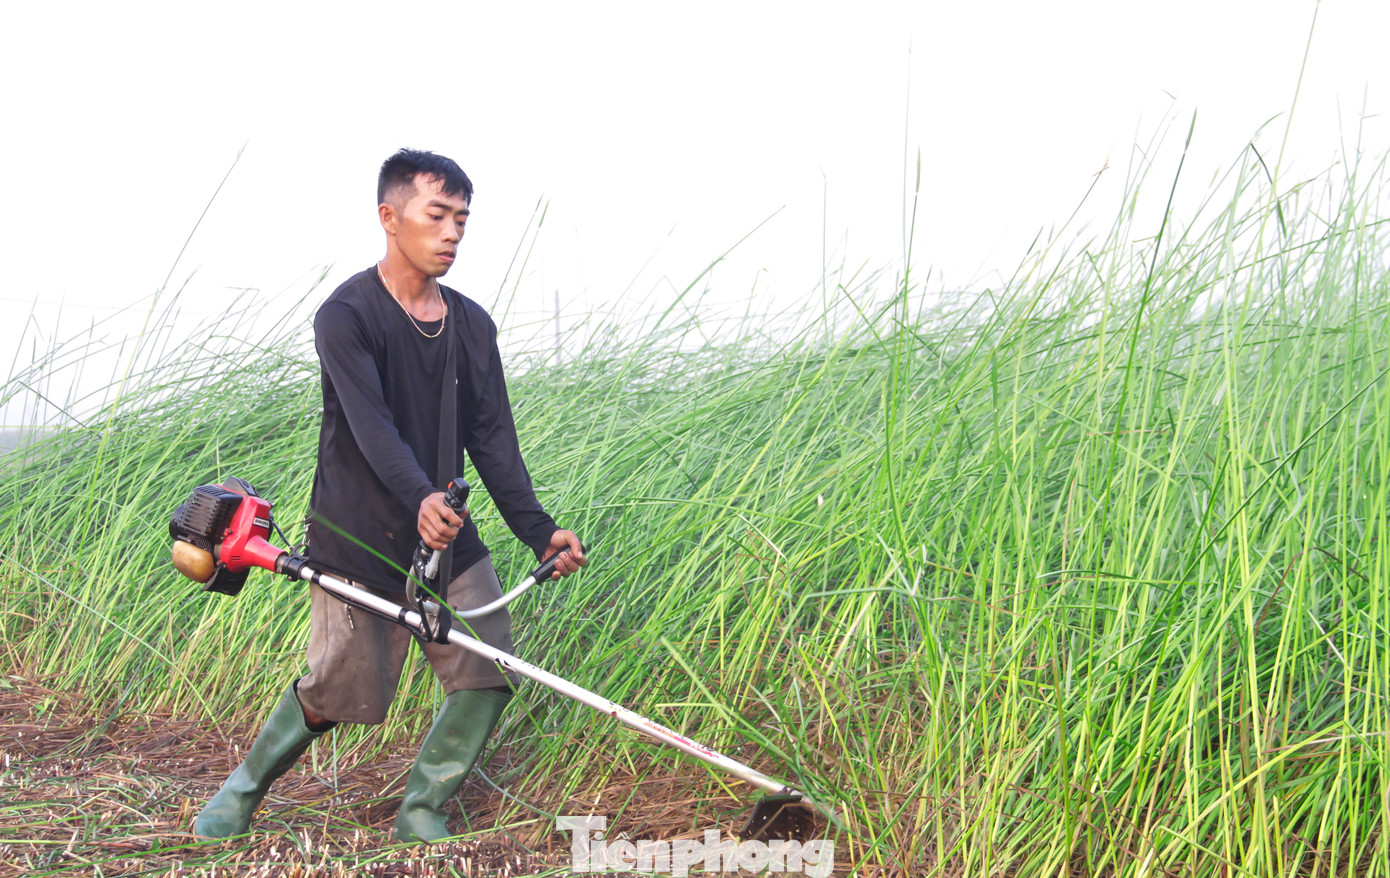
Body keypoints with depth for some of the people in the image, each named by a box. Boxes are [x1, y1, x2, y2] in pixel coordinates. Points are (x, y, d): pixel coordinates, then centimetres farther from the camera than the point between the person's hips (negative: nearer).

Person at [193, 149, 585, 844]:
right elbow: (371, 423, -27)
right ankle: (244, 787, 29)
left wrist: (539, 533, -7)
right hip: (358, 543, -5)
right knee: (335, 693, 1)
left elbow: (493, 440, 4)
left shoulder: (472, 327, 7)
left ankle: (421, 813, 17)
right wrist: (419, 498, -45)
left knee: (488, 676, -2)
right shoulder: (345, 315, -12)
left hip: (449, 540, 6)